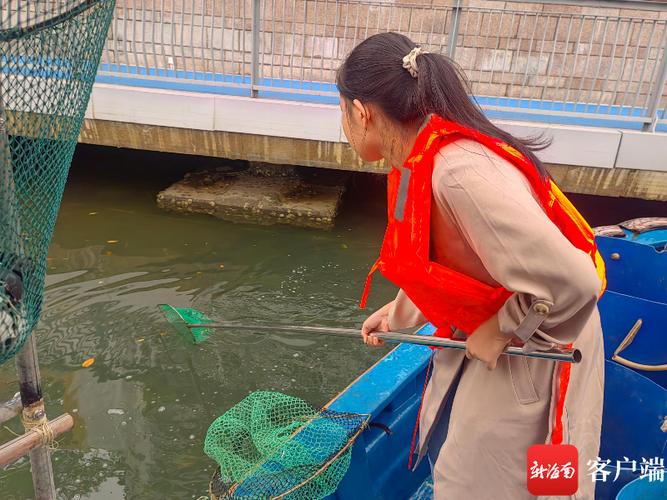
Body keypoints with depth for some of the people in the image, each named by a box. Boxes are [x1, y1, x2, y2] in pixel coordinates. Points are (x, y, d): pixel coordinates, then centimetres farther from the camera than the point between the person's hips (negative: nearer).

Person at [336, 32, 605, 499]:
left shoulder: (460, 173, -34)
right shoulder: (423, 159, -4)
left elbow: (573, 282, -35)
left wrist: (504, 330, -21)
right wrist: (398, 314, 17)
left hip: (529, 354, -8)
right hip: (483, 338, 8)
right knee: (448, 448, 29)